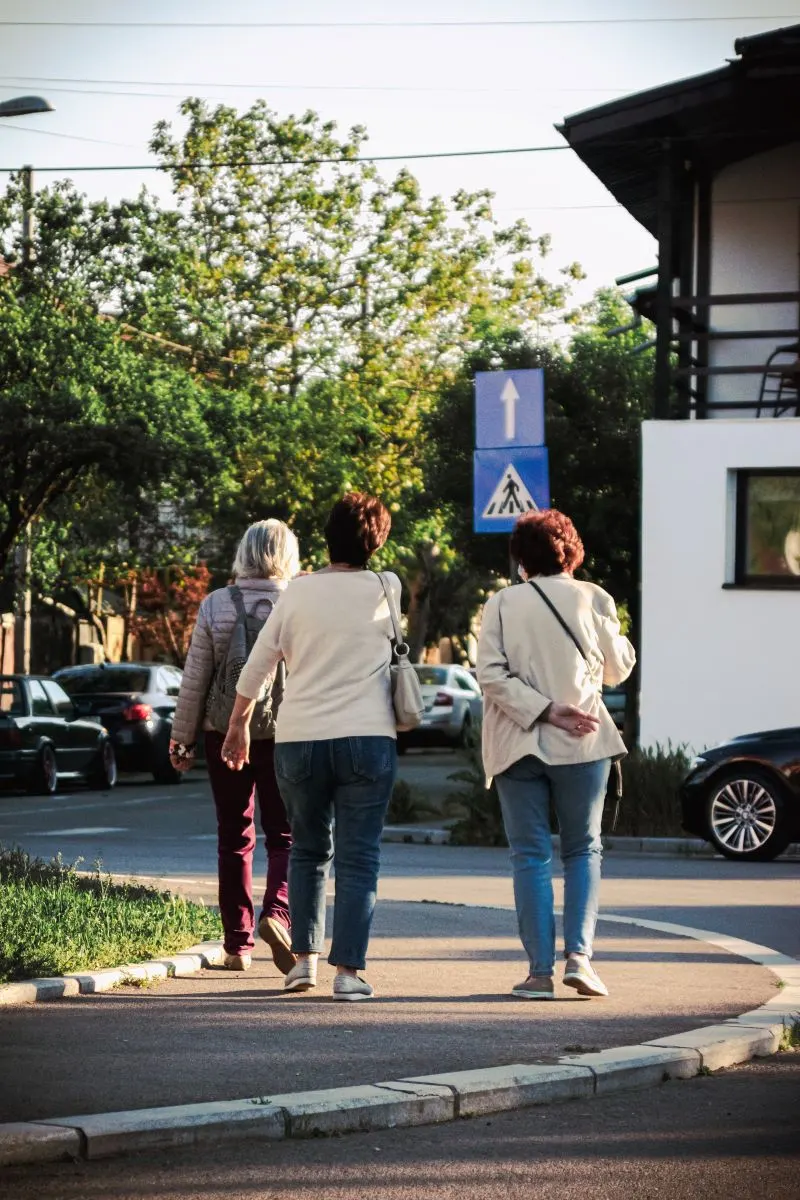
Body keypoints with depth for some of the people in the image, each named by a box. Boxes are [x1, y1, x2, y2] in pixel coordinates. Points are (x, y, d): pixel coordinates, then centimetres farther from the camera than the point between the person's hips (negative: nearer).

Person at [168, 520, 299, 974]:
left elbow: (195, 677, -1)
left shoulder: (215, 605, -2)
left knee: (234, 837, 11)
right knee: (286, 834, 6)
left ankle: (238, 944, 11)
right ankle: (276, 912, -21)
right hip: (284, 732, -1)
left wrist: (182, 736, 7)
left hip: (225, 733, 1)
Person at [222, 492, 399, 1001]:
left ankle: (304, 959, 15)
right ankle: (349, 969, -6)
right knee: (358, 858, 1)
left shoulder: (300, 591, 2)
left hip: (298, 740, 2)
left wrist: (239, 722, 20)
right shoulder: (386, 589, -1)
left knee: (308, 850, 18)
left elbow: (258, 663, 8)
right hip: (367, 738, -2)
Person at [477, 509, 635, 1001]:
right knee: (584, 850, 11)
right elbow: (619, 668, 9)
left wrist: (544, 711, -13)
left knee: (531, 856, 4)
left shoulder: (502, 604, 0)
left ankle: (540, 970, -1)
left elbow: (492, 675, -10)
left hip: (519, 746, 0)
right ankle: (578, 955, -5)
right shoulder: (593, 599, 0)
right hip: (583, 742, 0)